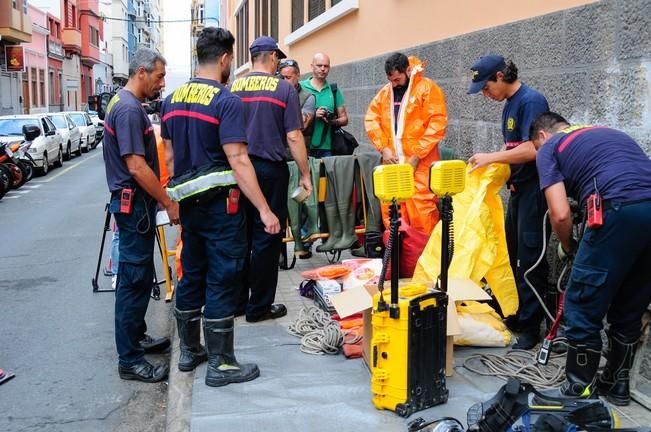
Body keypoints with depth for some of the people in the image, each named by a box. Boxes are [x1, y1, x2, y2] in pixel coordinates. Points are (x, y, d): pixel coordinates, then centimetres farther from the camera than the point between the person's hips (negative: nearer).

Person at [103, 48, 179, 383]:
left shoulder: (125, 103, 13)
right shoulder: (129, 109, -20)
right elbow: (136, 167, -24)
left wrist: (160, 198, 21)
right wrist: (168, 203, -18)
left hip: (135, 201, 11)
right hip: (134, 203, -11)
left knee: (136, 275, 20)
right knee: (135, 279, -5)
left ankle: (136, 336, 34)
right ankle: (129, 361, 3)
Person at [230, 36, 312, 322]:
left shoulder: (232, 88, 5)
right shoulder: (284, 88, -5)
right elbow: (294, 137, -9)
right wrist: (305, 174, -1)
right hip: (270, 169, -4)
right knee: (266, 239, 4)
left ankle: (237, 301, 21)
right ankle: (259, 306, 11)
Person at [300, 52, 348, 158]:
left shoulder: (334, 90, 11)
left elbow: (344, 119, 12)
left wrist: (333, 121, -8)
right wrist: (313, 115, -17)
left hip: (327, 147, 3)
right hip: (305, 146, -2)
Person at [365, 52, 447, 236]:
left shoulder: (427, 88, -4)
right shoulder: (385, 92, 13)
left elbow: (437, 124, -11)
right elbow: (371, 119, 11)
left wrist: (416, 156, -13)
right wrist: (384, 148, -3)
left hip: (419, 163, -5)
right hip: (391, 161, 5)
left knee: (421, 210, -7)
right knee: (390, 208, 7)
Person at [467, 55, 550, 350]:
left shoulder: (531, 101, -15)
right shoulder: (509, 105, 13)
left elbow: (531, 150, -23)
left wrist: (491, 158, -16)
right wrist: (493, 165, -2)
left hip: (534, 191, -10)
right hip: (518, 190, 10)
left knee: (530, 261, -3)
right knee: (511, 257, 17)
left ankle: (530, 328, 7)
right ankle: (514, 316, 30)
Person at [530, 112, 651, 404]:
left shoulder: (549, 148, 14)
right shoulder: (609, 133, 34)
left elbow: (560, 214, 1)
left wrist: (567, 246, 23)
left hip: (622, 210, -7)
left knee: (583, 306, 8)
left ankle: (580, 390, 18)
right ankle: (617, 383, 33)